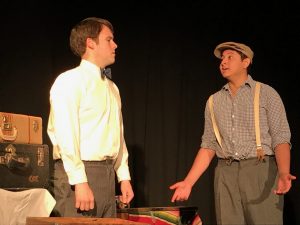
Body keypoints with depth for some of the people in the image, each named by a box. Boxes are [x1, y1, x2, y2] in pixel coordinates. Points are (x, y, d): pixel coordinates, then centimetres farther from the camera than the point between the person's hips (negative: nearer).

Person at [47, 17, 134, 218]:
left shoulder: (112, 87, 19)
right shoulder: (70, 81, -7)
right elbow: (65, 136, -16)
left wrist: (124, 177, 14)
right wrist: (80, 182, -21)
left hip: (107, 175, 8)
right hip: (78, 173, -8)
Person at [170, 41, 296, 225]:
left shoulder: (266, 93, 2)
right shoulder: (214, 101, 15)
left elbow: (281, 138, -5)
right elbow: (209, 146, 15)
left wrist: (283, 173, -22)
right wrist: (188, 182, 6)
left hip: (261, 171, -3)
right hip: (225, 175, 4)